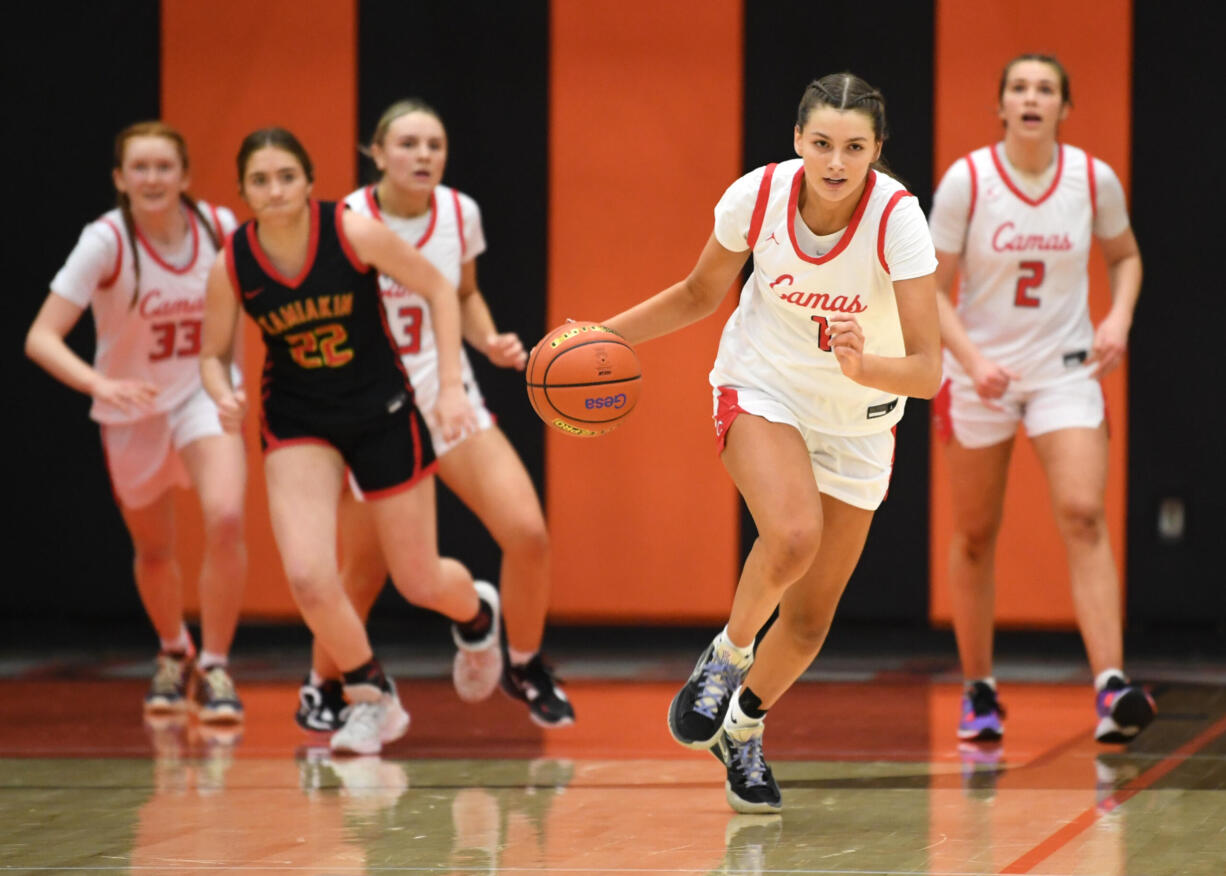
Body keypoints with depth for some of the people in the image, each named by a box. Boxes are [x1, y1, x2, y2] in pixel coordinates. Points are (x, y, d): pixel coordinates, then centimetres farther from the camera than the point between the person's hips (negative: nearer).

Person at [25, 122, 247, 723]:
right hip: (130, 408, 0)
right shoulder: (105, 241, -24)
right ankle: (174, 654, 47)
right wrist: (100, 384, -46)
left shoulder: (218, 227, -15)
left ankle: (214, 667, -9)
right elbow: (41, 338, -30)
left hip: (202, 392, 0)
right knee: (154, 549, 17)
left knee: (225, 519, -24)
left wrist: (232, 383, 8)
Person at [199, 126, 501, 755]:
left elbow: (439, 291, -6)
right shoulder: (231, 267, -13)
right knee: (308, 579, -20)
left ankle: (477, 616, 48)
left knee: (420, 585, 8)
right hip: (296, 423, 1)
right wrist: (224, 396, -20)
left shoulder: (354, 233, -19)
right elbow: (213, 353, 3)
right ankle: (372, 698, 7)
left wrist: (450, 387, -12)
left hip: (381, 412, -1)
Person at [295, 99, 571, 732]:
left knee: (527, 533, -12)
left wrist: (490, 341, -3)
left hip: (449, 400, 3)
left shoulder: (460, 213, -2)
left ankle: (525, 667, 13)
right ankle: (322, 686, 27)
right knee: (364, 570, 0)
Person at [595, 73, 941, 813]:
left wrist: (864, 366, -49)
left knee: (810, 619, 7)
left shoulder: (897, 218, -27)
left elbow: (927, 370, -29)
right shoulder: (757, 195, -21)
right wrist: (602, 337, -8)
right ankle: (729, 653, -3)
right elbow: (702, 294, 0)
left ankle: (744, 726, 37)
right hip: (763, 386, -1)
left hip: (859, 417, 1)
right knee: (793, 534, -32)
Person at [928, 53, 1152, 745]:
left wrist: (1118, 320, -6)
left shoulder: (1094, 179, -5)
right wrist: (973, 360, -23)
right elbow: (930, 291, -8)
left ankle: (1112, 688, -24)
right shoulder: (966, 181, -11)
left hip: (1066, 370, 0)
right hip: (979, 373, 0)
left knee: (1084, 514, -17)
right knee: (977, 534, 8)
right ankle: (979, 692, 24)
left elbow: (1126, 256, 13)